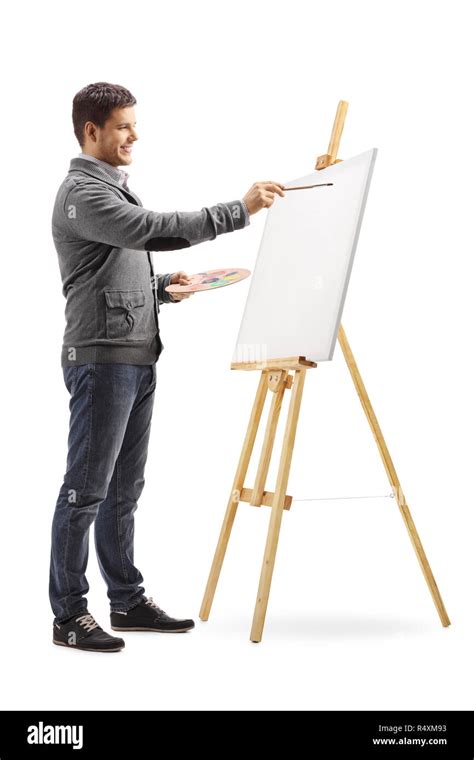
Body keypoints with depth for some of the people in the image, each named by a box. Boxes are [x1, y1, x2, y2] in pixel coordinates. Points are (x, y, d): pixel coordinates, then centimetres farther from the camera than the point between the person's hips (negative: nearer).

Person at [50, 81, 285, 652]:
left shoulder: (115, 188, 22)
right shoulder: (82, 191, -10)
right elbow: (155, 229, -23)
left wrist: (164, 287, 9)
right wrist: (240, 210, -22)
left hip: (137, 360, 10)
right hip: (101, 360, -10)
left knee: (124, 490, 12)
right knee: (85, 491, -5)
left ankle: (127, 601, 20)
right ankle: (68, 616, 3)